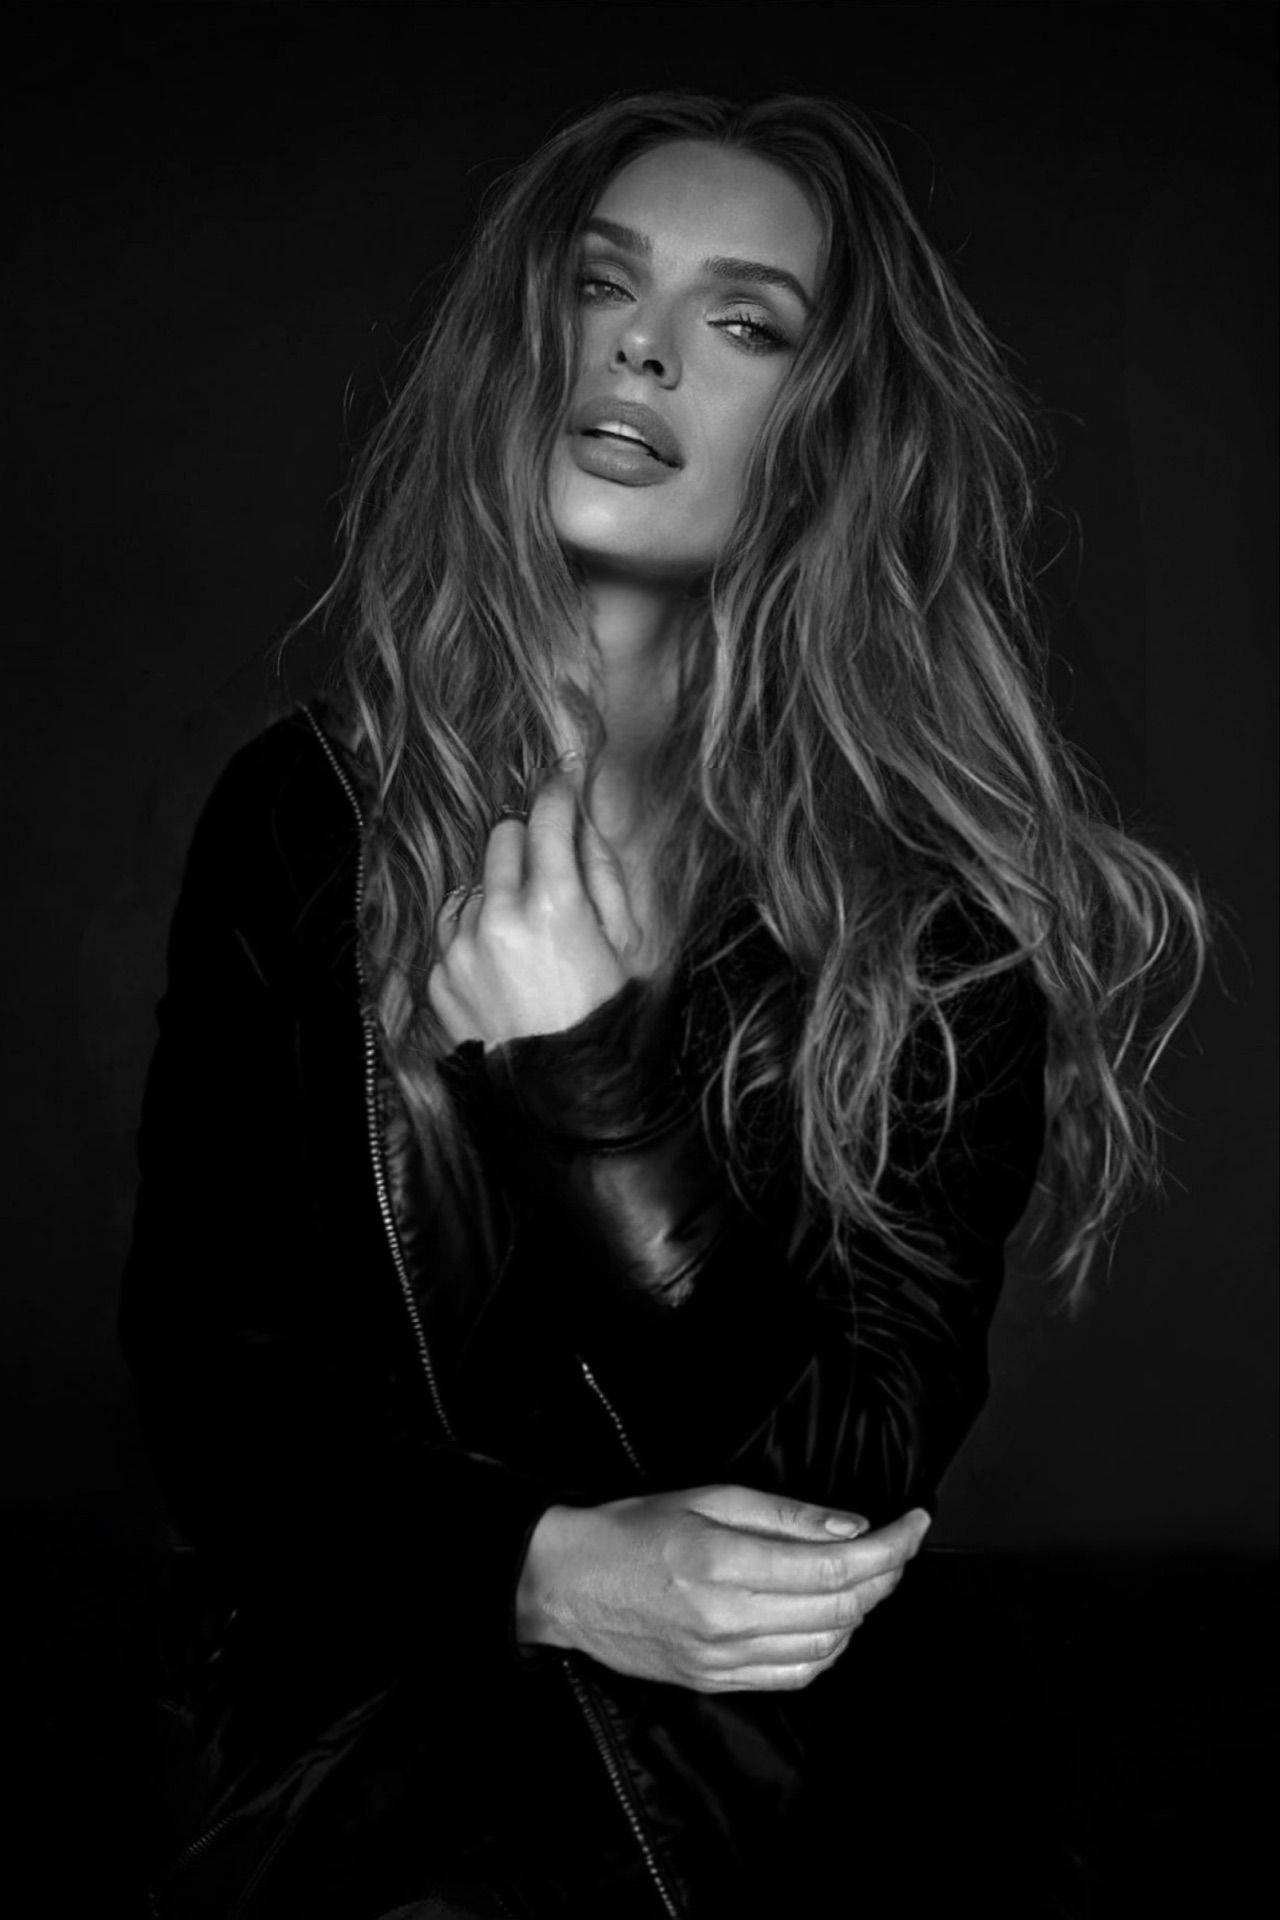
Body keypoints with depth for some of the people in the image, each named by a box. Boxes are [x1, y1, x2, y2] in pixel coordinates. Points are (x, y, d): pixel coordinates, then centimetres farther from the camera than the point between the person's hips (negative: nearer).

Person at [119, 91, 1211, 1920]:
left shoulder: (938, 882, -3)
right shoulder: (303, 811, 1)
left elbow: (852, 1470, -7)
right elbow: (203, 1368, 0)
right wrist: (540, 1569, -15)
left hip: (820, 1735, 1)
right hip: (382, 1687, 0)